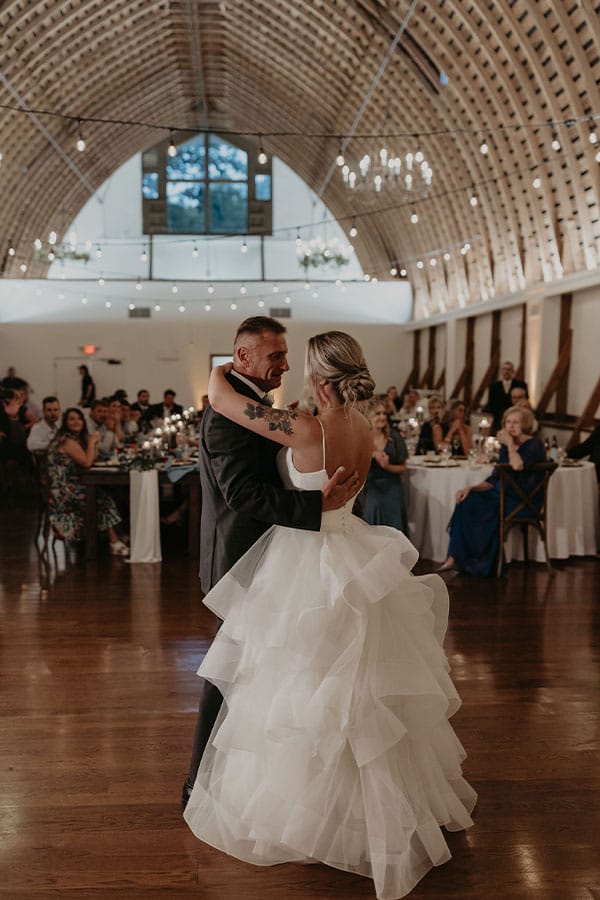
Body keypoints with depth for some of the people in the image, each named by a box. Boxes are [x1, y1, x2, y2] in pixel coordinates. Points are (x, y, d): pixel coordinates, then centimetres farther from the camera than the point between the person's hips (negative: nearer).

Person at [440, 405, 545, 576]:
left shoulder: (535, 445, -8)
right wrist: (471, 488, -3)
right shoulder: (505, 447, 13)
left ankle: (483, 564, -8)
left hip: (524, 502, -7)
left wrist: (510, 444, -16)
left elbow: (518, 466, -30)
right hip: (503, 495, 7)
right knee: (466, 501, -15)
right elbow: (494, 480, 12)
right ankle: (455, 558, -18)